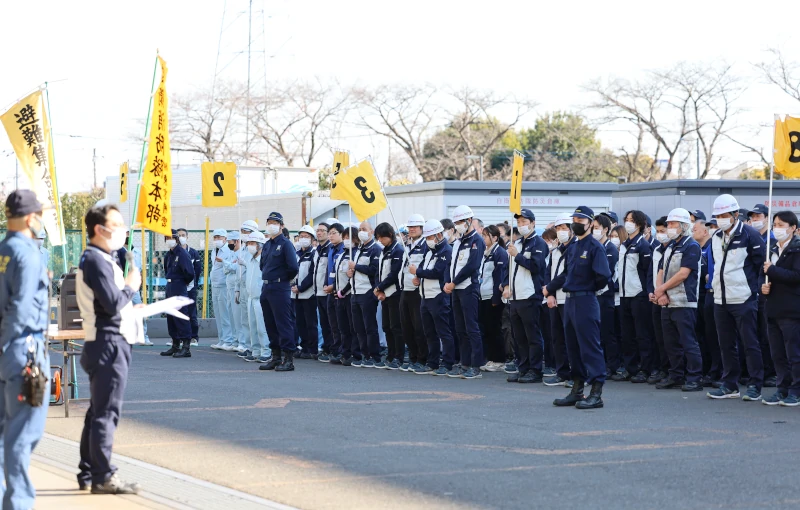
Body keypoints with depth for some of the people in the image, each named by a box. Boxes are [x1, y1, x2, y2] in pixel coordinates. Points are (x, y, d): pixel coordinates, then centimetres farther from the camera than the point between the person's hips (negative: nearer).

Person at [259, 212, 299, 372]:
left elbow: (293, 267, -17)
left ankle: (288, 358, -6)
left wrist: (285, 279, -2)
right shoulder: (266, 245, 15)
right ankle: (276, 357, 19)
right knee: (270, 323, 12)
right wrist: (267, 277, 14)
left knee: (283, 323, -8)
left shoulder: (286, 244, -9)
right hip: (266, 288, 8)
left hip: (280, 288, -8)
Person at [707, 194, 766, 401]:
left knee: (750, 343, -2)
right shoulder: (716, 238, 11)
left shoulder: (749, 235, -9)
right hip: (721, 299, 7)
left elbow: (762, 264, -6)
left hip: (743, 299, -7)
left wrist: (752, 286, -3)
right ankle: (729, 385, 17)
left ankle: (755, 386, 3)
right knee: (726, 345, 10)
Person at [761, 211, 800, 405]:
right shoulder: (773, 249, 16)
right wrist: (763, 286, 3)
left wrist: (772, 270, -17)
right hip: (774, 309, 8)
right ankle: (783, 389, 16)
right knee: (778, 354, 10)